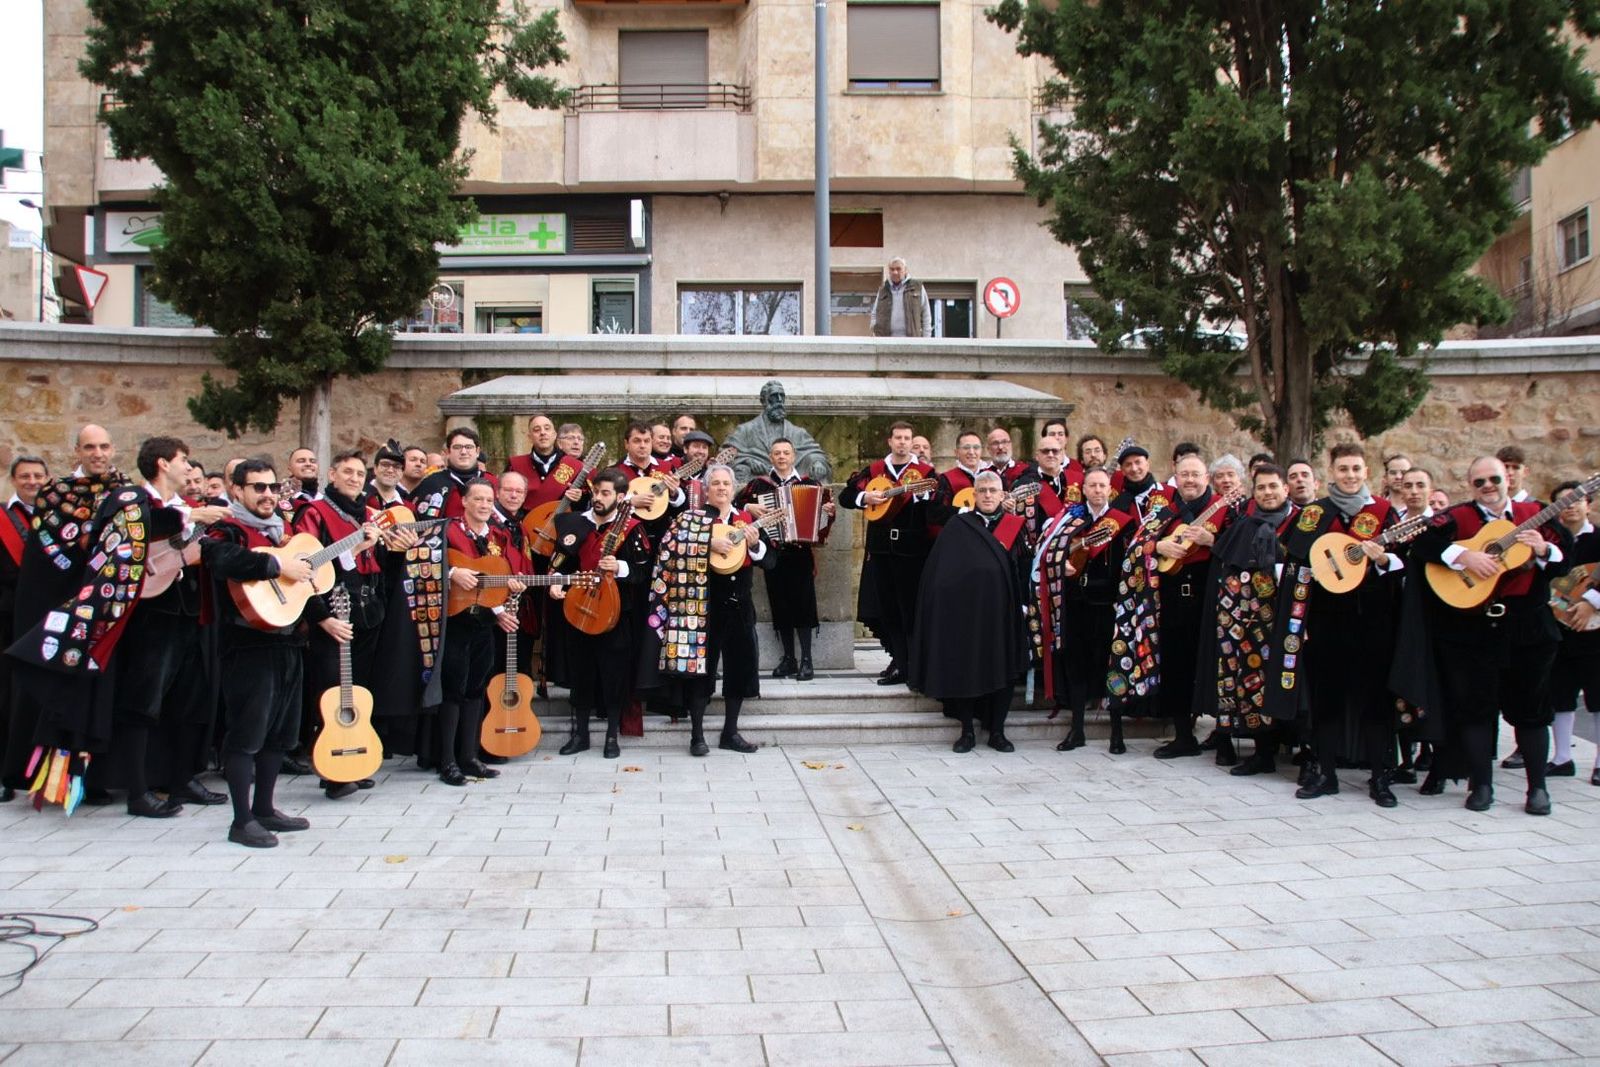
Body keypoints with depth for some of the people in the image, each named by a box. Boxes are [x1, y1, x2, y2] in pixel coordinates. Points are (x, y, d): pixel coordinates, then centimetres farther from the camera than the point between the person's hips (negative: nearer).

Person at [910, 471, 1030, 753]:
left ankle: (997, 732, 13)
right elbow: (940, 570, 0)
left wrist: (1023, 603, 0)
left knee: (1003, 670, 3)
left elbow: (1023, 569, 9)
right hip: (965, 610, -2)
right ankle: (967, 731, 11)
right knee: (965, 668, 1)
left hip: (1002, 612, 2)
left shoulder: (1014, 527, 9)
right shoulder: (958, 526, 3)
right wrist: (946, 602, -8)